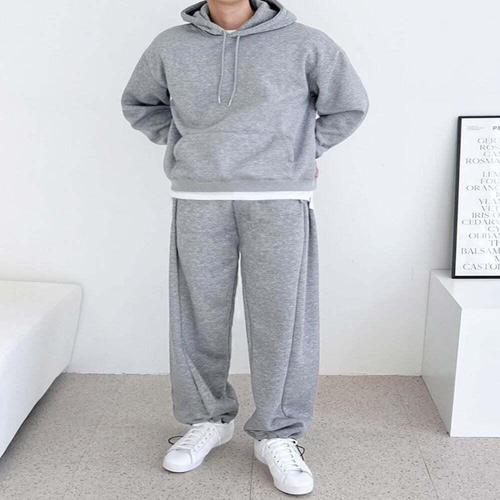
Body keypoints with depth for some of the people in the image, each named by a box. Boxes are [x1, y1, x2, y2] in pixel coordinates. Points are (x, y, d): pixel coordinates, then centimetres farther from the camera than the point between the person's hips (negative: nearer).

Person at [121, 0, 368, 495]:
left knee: (280, 320, -1)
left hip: (279, 200, -1)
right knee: (199, 317, 7)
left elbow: (348, 105, 15)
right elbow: (138, 103, 25)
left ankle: (278, 434, 15)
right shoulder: (170, 46, 9)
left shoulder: (304, 43, 3)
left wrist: (302, 152, 9)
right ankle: (208, 419, 25)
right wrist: (181, 142, 12)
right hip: (198, 199, 2)